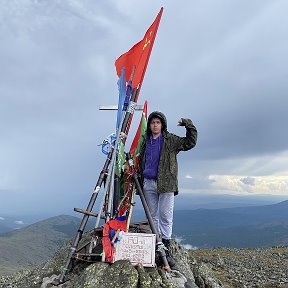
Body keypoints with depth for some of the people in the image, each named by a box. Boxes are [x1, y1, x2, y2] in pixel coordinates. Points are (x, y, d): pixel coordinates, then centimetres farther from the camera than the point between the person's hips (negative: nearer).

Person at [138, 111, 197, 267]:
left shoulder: (171, 140, 4)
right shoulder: (145, 141, 14)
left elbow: (190, 142, -1)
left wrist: (188, 125, -10)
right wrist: (139, 179, 15)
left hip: (166, 183, -3)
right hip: (148, 183, 4)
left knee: (166, 217, -2)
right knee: (153, 216, 10)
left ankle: (166, 249, 5)